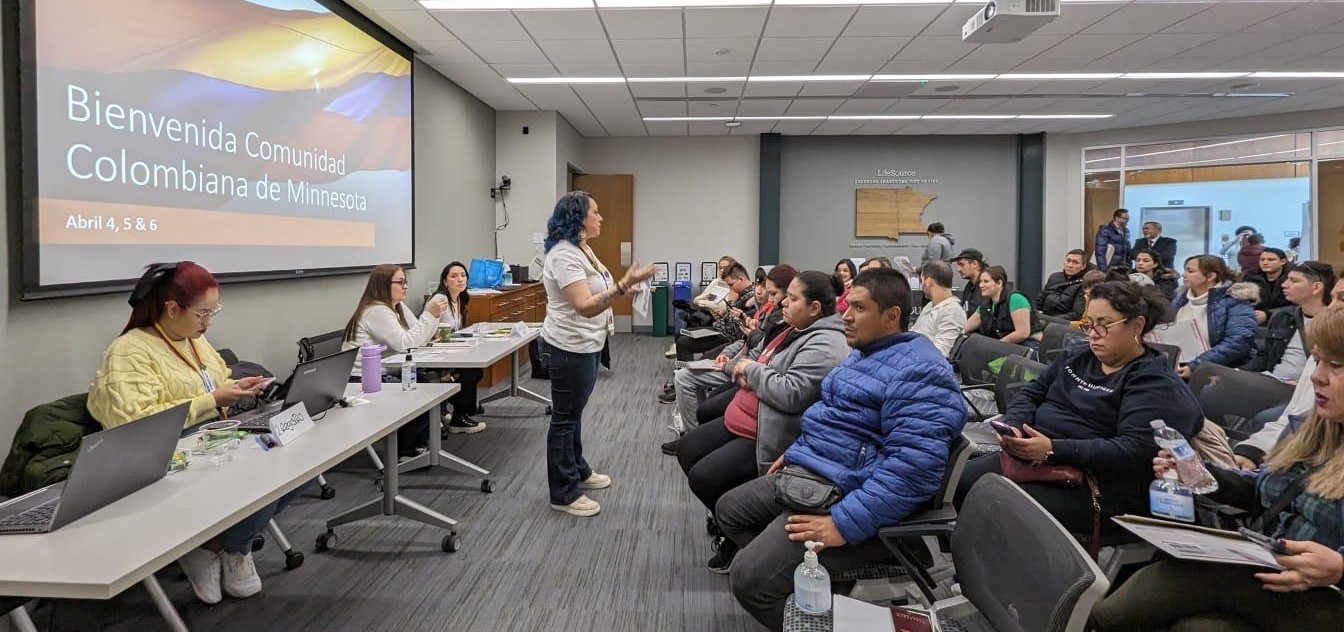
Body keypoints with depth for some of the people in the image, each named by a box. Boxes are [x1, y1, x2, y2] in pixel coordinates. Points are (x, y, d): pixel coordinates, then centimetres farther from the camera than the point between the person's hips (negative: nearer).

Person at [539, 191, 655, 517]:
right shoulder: (564, 255, -23)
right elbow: (585, 306, -32)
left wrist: (621, 288, 13)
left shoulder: (582, 249, 9)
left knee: (574, 413, 21)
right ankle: (563, 495, 11)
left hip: (586, 345, 10)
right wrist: (623, 285, -41)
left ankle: (578, 471, 37)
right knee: (565, 418, 1)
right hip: (569, 349, -10)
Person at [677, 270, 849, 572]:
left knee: (702, 478, -16)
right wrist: (739, 367, -2)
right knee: (687, 449, 14)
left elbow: (791, 394, -31)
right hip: (743, 421, 11)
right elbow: (757, 356, 20)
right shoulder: (794, 330, 11)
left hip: (770, 439, -11)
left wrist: (751, 369, -17)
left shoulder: (824, 346, -21)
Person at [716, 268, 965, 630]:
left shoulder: (918, 372, -20)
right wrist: (799, 451, 22)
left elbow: (912, 467, -30)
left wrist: (845, 523, -32)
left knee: (750, 579, -20)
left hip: (845, 495, -11)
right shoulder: (865, 353, 14)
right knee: (729, 510, 18)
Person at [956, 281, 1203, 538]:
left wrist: (1053, 450, -29)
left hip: (1095, 486, -8)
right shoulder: (1077, 357, 16)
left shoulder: (1157, 384, -9)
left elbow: (1135, 451, -21)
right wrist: (1013, 426, -6)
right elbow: (1031, 393, 18)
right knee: (959, 480, -8)